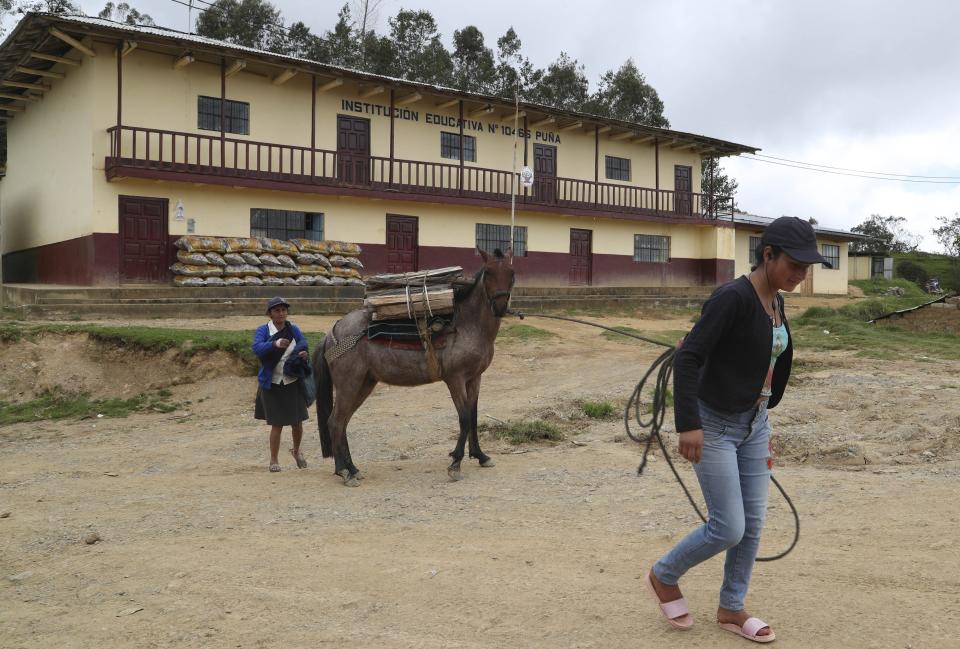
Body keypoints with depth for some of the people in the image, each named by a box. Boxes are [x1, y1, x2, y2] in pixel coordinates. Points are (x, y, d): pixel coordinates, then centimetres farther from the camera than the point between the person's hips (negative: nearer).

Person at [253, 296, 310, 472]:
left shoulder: (294, 329, 2)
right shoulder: (262, 330, -7)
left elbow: (304, 346, 0)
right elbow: (257, 348, -24)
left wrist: (305, 354, -25)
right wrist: (275, 344, -44)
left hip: (293, 383, 3)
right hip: (272, 384, -2)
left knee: (297, 422, 8)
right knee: (277, 424, 1)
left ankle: (296, 450, 36)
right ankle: (273, 460, 18)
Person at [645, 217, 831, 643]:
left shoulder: (774, 302, 5)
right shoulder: (732, 297, -22)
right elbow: (687, 358, -26)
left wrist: (760, 416, 19)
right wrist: (689, 424, -31)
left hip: (753, 423, 8)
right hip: (712, 426, -8)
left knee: (752, 523, 10)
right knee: (728, 529, -5)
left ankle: (731, 609, 27)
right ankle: (664, 576, 20)